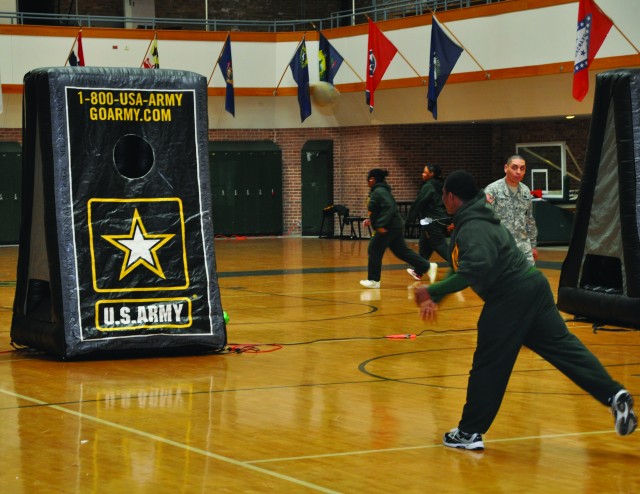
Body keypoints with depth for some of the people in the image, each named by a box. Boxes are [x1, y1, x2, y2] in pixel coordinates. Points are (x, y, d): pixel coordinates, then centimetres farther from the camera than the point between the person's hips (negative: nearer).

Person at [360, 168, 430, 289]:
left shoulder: (379, 191, -17)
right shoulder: (378, 190, 15)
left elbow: (389, 207, -28)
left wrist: (381, 225, -30)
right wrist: (371, 220, 17)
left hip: (388, 228, -10)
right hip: (395, 227, 10)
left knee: (374, 251, -3)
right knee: (402, 251, 15)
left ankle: (373, 280, 2)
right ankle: (425, 266, 16)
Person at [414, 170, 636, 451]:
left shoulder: (472, 230, -15)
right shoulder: (471, 222, 18)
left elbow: (475, 271, -32)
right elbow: (462, 269, 24)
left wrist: (433, 291, -28)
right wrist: (435, 299, 15)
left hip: (511, 297, -10)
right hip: (532, 288, 10)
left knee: (488, 366, 0)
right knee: (563, 346, 6)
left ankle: (470, 432, 8)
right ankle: (614, 395, -6)